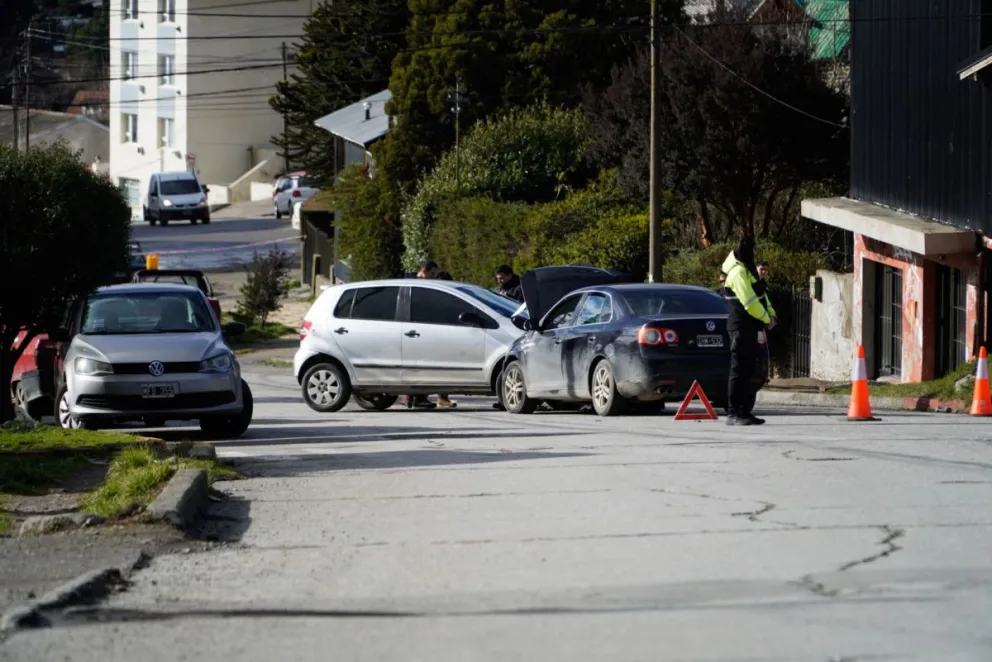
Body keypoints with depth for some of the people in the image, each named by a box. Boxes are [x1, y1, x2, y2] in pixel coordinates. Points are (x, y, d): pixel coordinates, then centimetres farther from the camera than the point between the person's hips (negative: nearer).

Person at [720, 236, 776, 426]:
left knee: (748, 370, 12)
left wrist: (770, 314, 3)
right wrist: (766, 318, -9)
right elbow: (750, 302, -20)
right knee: (739, 370, -9)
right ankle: (734, 414, -9)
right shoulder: (738, 272, -15)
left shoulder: (748, 271, 18)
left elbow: (761, 296, 18)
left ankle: (745, 411, 16)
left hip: (749, 327, 10)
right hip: (741, 327, -10)